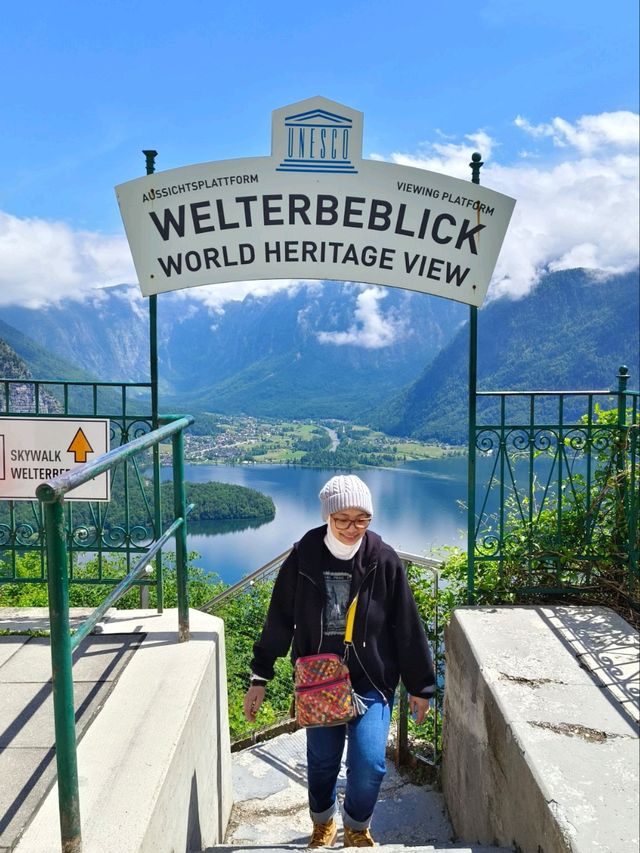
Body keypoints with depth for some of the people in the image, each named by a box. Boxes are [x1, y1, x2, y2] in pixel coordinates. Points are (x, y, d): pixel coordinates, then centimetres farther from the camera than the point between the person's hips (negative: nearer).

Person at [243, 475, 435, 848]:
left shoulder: (384, 560, -11)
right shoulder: (303, 557, -10)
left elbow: (407, 627, -3)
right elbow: (279, 621, 0)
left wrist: (420, 686, 3)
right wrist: (259, 679, 4)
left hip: (372, 681, -1)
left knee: (369, 764, -8)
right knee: (321, 762, 12)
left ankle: (357, 828, 25)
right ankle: (324, 824, 44)